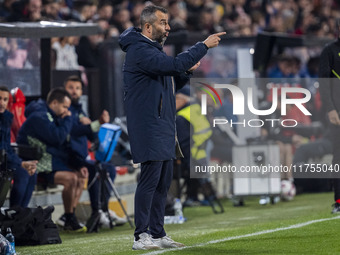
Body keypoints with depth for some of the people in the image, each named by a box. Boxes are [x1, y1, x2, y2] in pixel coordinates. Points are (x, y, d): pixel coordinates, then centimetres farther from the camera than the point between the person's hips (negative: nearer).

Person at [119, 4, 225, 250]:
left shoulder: (153, 49, 19)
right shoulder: (139, 50, -15)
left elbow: (170, 86, 23)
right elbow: (174, 64, -28)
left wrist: (186, 71, 5)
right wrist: (204, 45, -23)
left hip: (163, 127, 10)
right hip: (148, 127, -10)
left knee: (163, 181, 11)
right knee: (150, 179, -10)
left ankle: (158, 234, 17)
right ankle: (141, 237, -7)